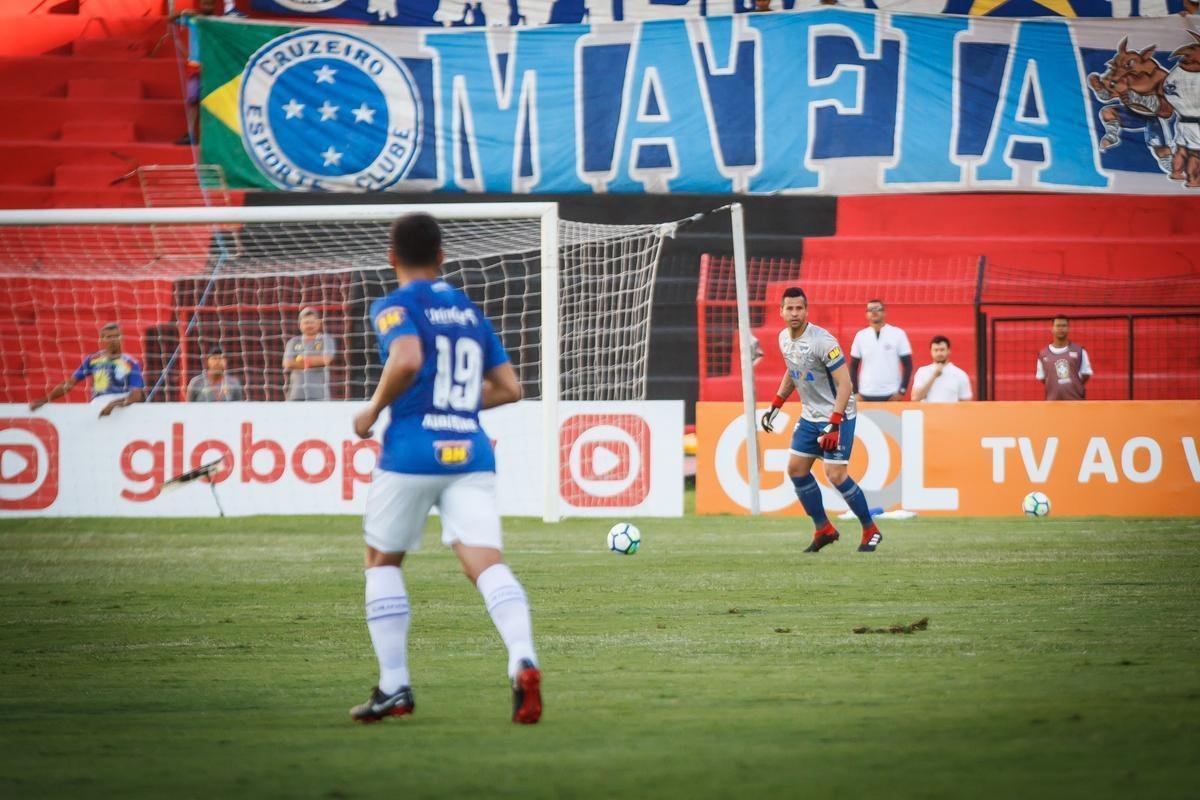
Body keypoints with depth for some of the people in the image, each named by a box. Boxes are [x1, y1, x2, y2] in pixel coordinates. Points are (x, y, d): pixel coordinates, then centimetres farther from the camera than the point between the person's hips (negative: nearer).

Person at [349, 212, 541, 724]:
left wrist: (374, 409, -7)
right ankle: (523, 661, -35)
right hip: (471, 452, 4)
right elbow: (509, 388, 18)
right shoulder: (471, 312, 18)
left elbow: (407, 359, -22)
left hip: (413, 452, -4)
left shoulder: (395, 306, -1)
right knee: (485, 561, -9)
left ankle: (394, 687, 12)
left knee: (381, 561, 16)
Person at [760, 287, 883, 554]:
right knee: (796, 469, 5)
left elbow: (845, 384, -23)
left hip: (838, 415, -8)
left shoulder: (822, 341, -23)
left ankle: (871, 531, 3)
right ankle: (823, 529, 17)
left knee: (835, 475, -13)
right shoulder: (784, 338, 2)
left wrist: (834, 425, -28)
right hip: (810, 415, 8)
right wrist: (775, 407, 18)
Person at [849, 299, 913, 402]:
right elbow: (853, 366, 11)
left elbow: (908, 365, 1)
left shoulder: (898, 334, -1)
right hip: (866, 395, 2)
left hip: (891, 395, -2)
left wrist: (902, 391, -7)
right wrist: (855, 393, 2)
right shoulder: (860, 336, 6)